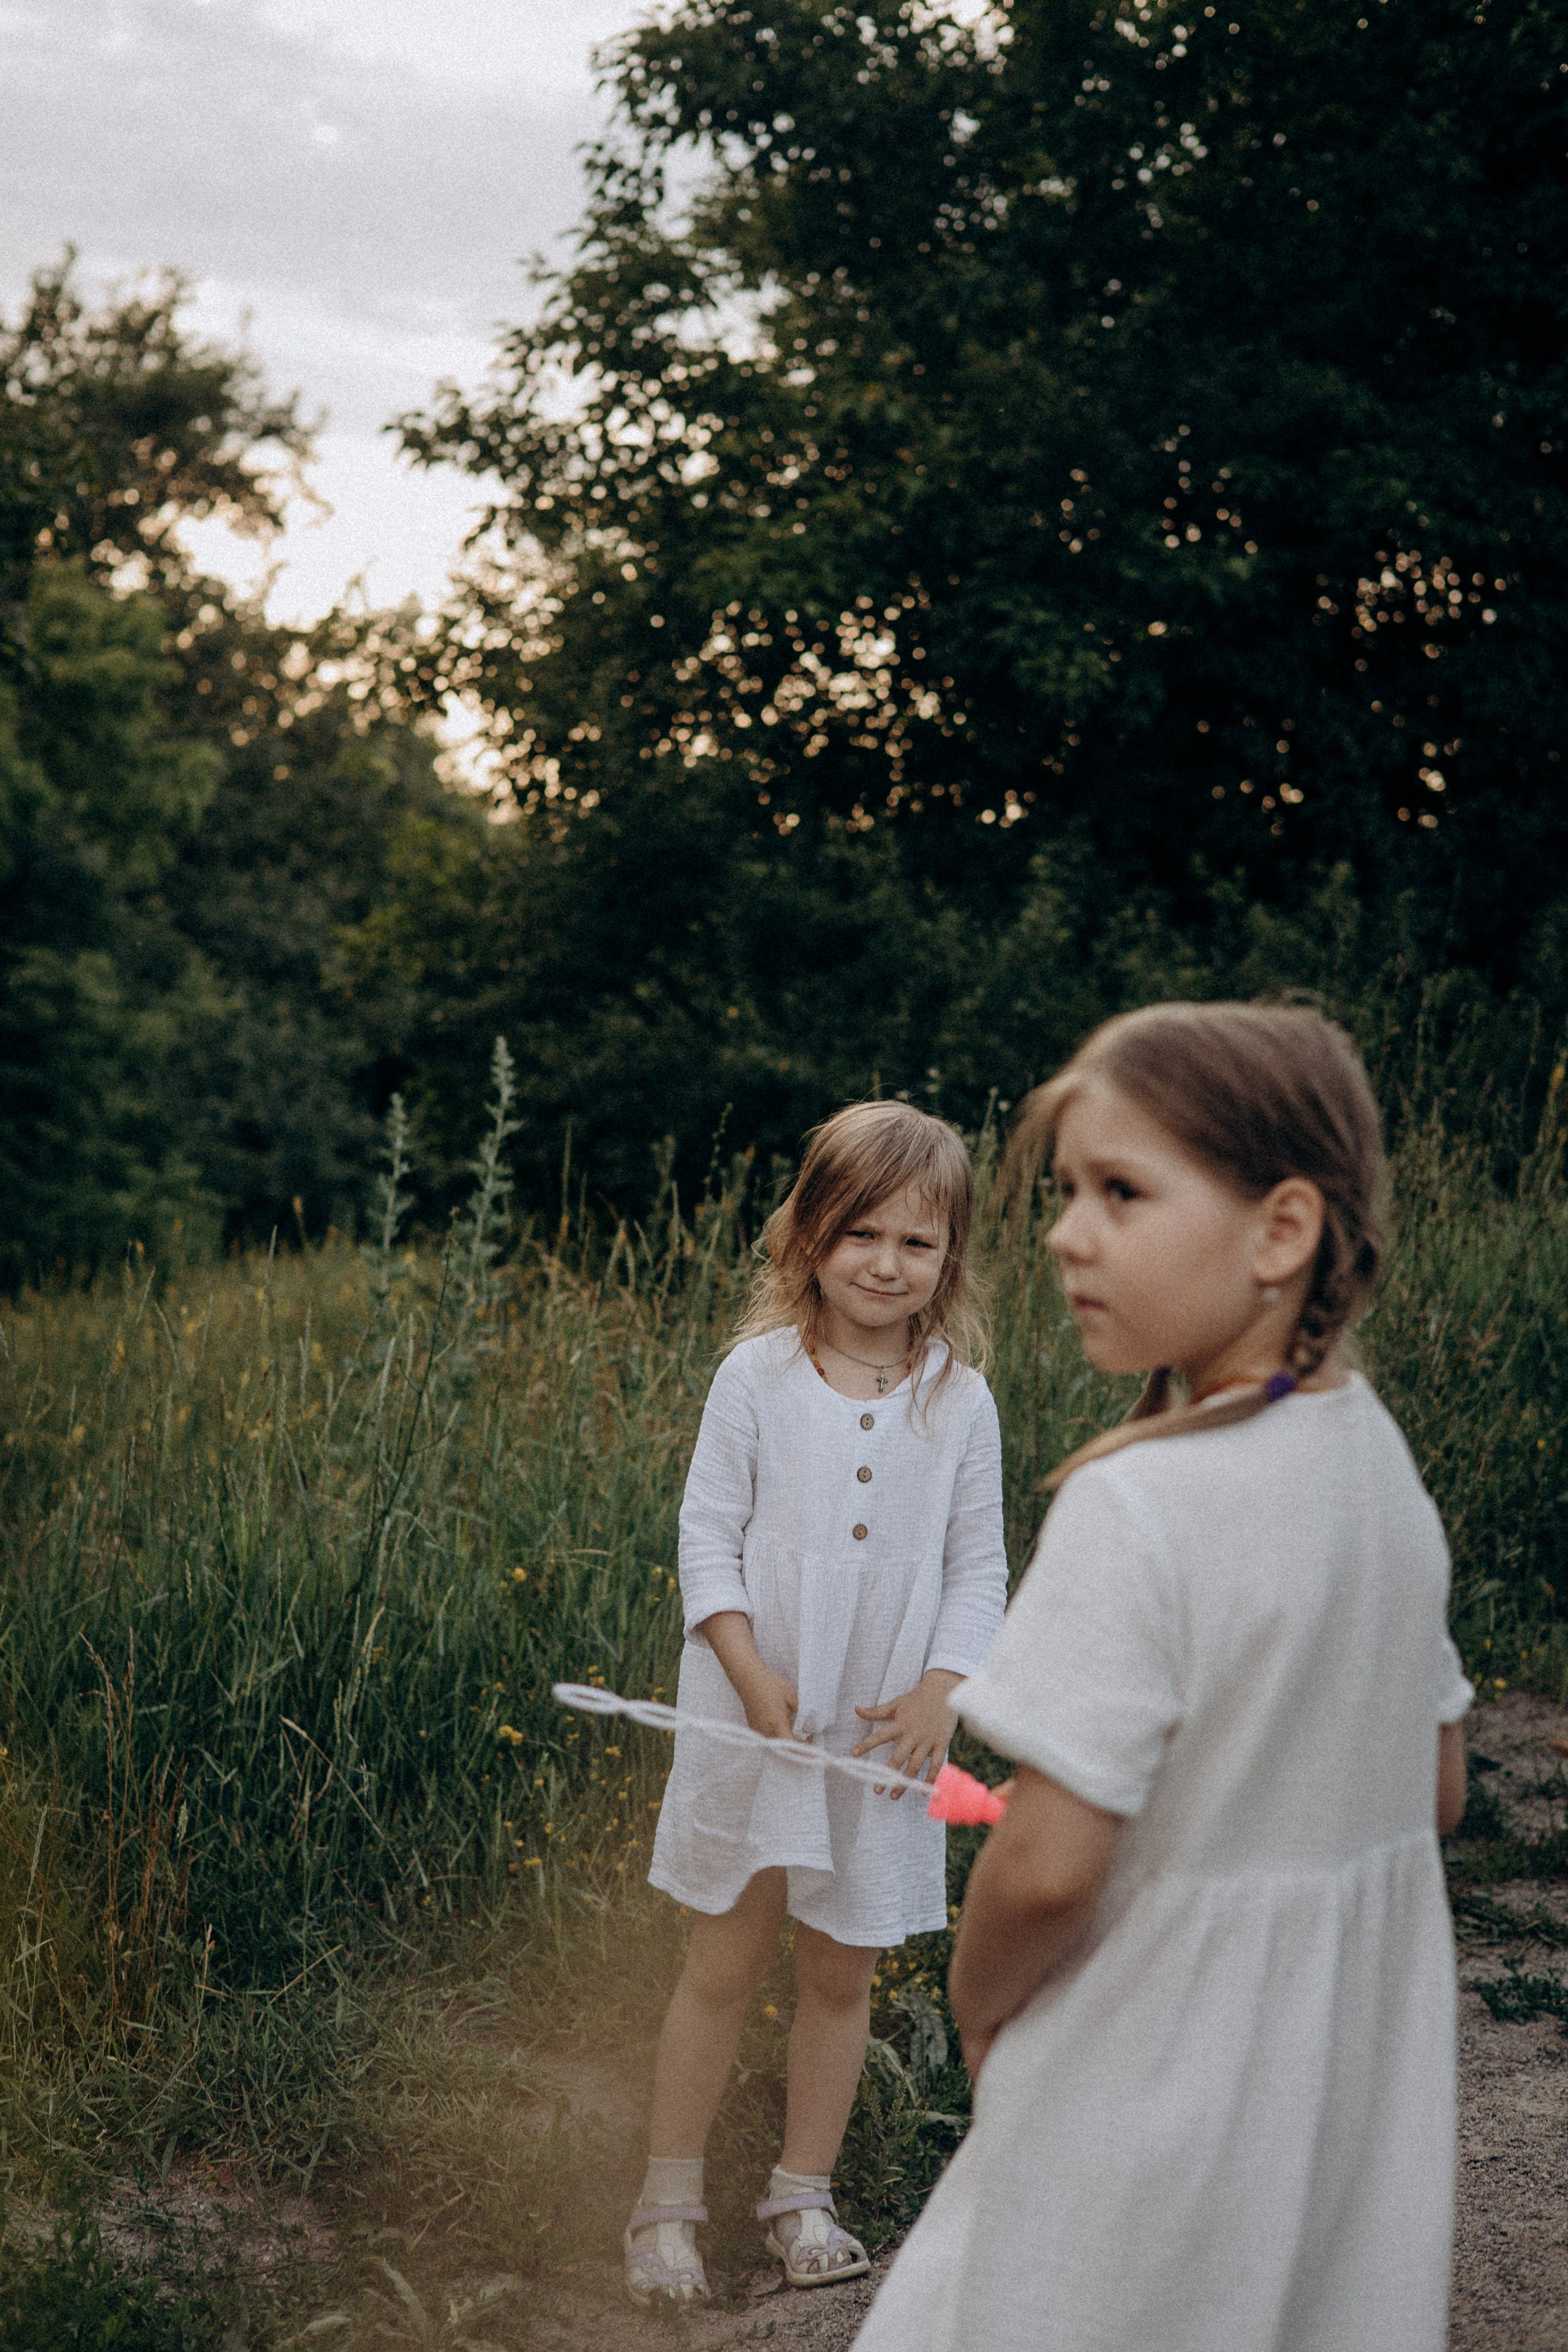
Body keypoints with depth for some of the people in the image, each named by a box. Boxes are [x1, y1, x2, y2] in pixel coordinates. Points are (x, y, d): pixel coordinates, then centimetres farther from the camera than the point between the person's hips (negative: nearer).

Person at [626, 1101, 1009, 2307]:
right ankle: (669, 2200, 20)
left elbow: (979, 1568, 2)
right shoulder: (758, 1375, -7)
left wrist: (942, 1691, -11)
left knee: (842, 1970, 12)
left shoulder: (961, 1401, -2)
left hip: (884, 1733, 2)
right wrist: (756, 1679, -16)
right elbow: (708, 1538, -6)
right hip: (755, 1721, -2)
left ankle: (804, 2193, 30)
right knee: (726, 1964, 6)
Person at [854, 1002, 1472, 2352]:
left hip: (1162, 2084, -7)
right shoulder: (1384, 1463, 0)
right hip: (1361, 2070, 7)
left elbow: (1047, 1867, -24)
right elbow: (1435, 1794, 9)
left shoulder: (1137, 1505, -25)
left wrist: (980, 2005, -5)